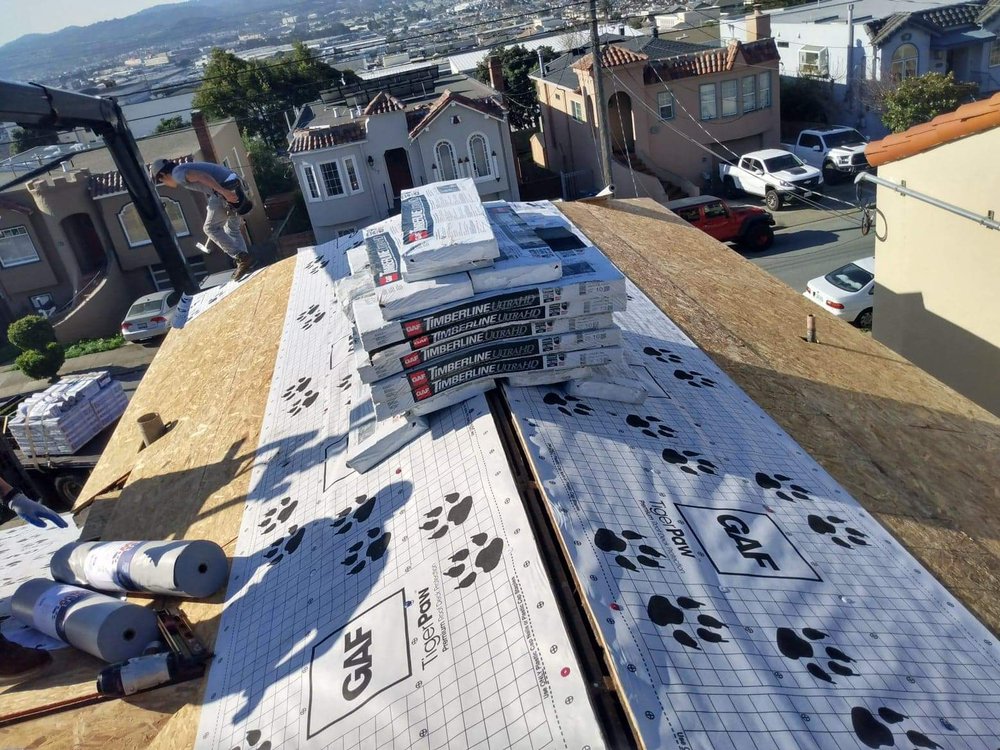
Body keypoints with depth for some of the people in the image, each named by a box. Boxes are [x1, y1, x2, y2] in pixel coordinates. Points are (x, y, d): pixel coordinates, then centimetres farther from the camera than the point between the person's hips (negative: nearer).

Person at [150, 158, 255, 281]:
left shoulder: (177, 173, -1)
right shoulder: (186, 168, 28)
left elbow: (201, 176, -17)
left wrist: (224, 192, -26)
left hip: (226, 189, -9)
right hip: (236, 184, 9)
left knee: (211, 228, 2)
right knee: (232, 228, 18)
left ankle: (242, 257, -5)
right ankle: (244, 261, 14)